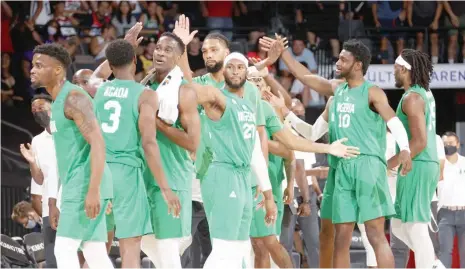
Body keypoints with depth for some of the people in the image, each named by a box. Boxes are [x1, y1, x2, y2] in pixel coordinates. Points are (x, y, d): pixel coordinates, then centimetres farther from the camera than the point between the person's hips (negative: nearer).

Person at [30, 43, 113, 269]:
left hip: (85, 184, -10)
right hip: (77, 186, 10)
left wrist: (93, 190, -28)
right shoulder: (59, 101, 19)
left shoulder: (74, 97, -13)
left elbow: (98, 142, -22)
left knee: (64, 249, -12)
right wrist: (61, 201, 24)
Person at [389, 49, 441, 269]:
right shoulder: (424, 93, 15)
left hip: (417, 167, -10)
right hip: (427, 165, 10)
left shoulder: (412, 98, -14)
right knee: (400, 226, 15)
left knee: (416, 229, -9)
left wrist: (391, 163, -15)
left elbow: (420, 141, -21)